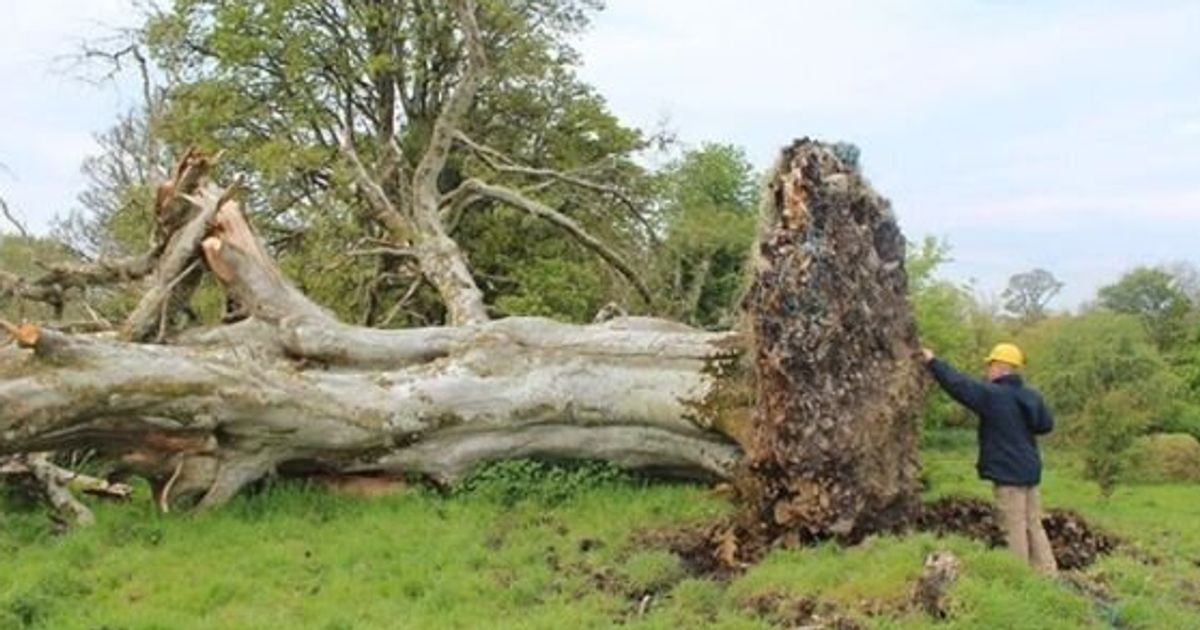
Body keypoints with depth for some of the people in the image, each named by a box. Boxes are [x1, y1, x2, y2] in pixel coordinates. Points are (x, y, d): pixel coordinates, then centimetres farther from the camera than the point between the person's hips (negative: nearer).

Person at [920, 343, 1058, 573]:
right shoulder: (1032, 396, 4)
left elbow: (957, 383, -15)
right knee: (1034, 526, 15)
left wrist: (933, 361, -5)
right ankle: (1048, 573, 17)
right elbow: (1047, 424, 16)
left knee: (1014, 529, -1)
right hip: (1029, 470, 7)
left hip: (1007, 472, -7)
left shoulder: (991, 395, -16)